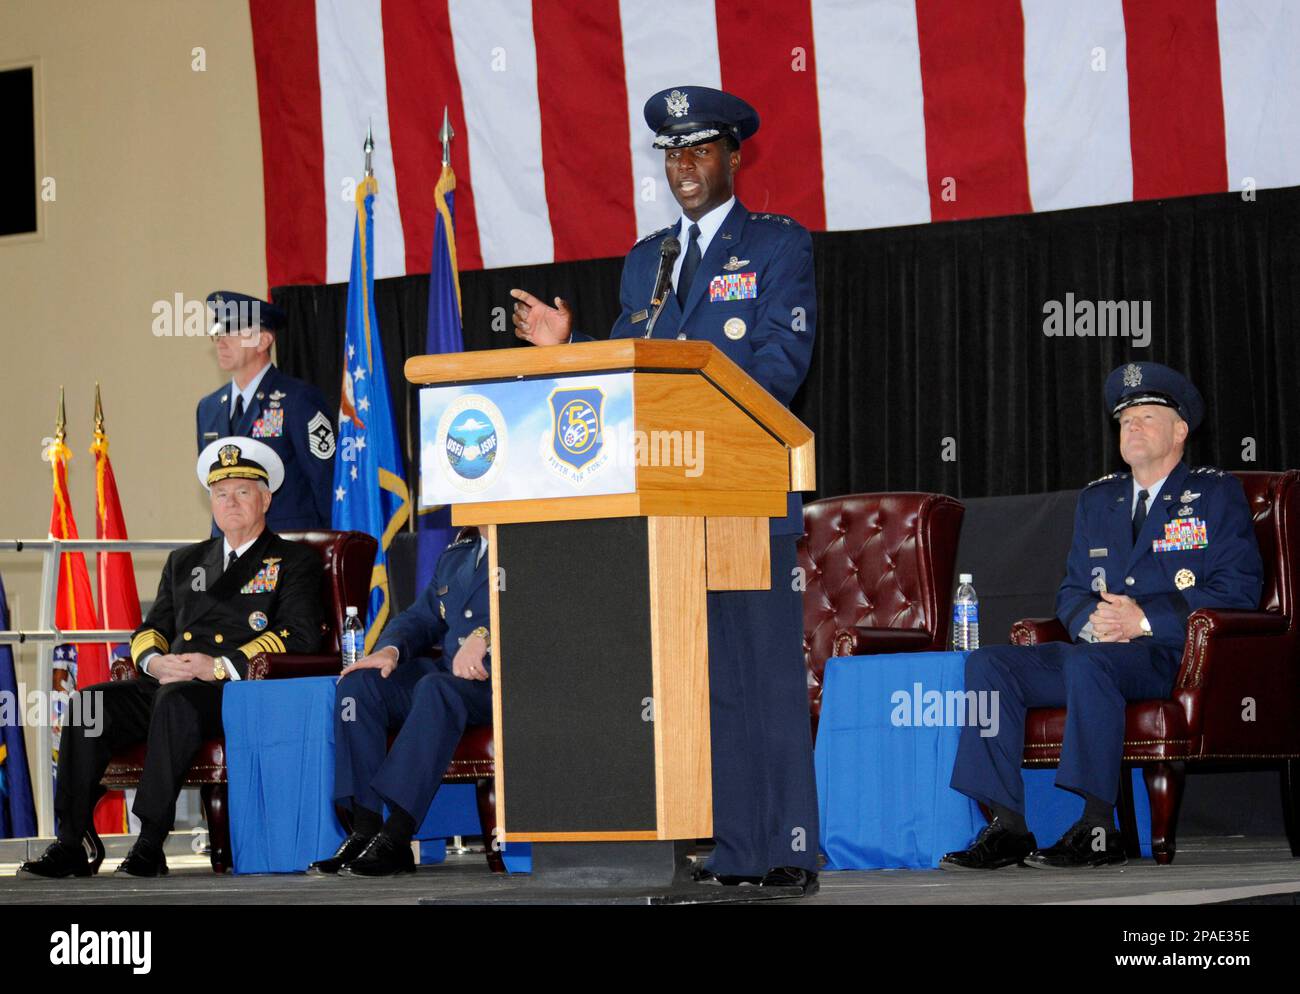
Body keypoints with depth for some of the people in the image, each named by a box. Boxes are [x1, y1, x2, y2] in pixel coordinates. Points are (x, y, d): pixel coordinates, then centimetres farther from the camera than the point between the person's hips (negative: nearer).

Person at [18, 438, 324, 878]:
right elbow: (149, 630, 22)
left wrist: (219, 666, -16)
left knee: (176, 701, -38)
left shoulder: (295, 563, 10)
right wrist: (156, 661, -5)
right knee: (89, 702, -21)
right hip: (169, 686, 6)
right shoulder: (185, 562, 27)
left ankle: (150, 843, -37)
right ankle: (74, 841, -23)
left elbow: (300, 635, -5)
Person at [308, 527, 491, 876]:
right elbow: (420, 618, 23)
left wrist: (483, 637, -30)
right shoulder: (454, 556, 26)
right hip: (448, 674, 8)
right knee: (358, 684, -14)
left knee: (436, 689, -38)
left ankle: (395, 838, -40)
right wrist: (390, 649, 0)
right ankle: (365, 829, -23)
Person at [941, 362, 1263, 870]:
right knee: (988, 663, -17)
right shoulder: (1096, 499, 24)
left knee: (1088, 662, -38)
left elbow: (1237, 591, -5)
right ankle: (1007, 828, -24)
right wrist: (1091, 621, -5)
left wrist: (1145, 619, -15)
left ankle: (1097, 829, -38)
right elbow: (1070, 592, 21)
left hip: (1178, 655, -6)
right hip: (1102, 647, 6)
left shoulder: (1217, 495, 7)